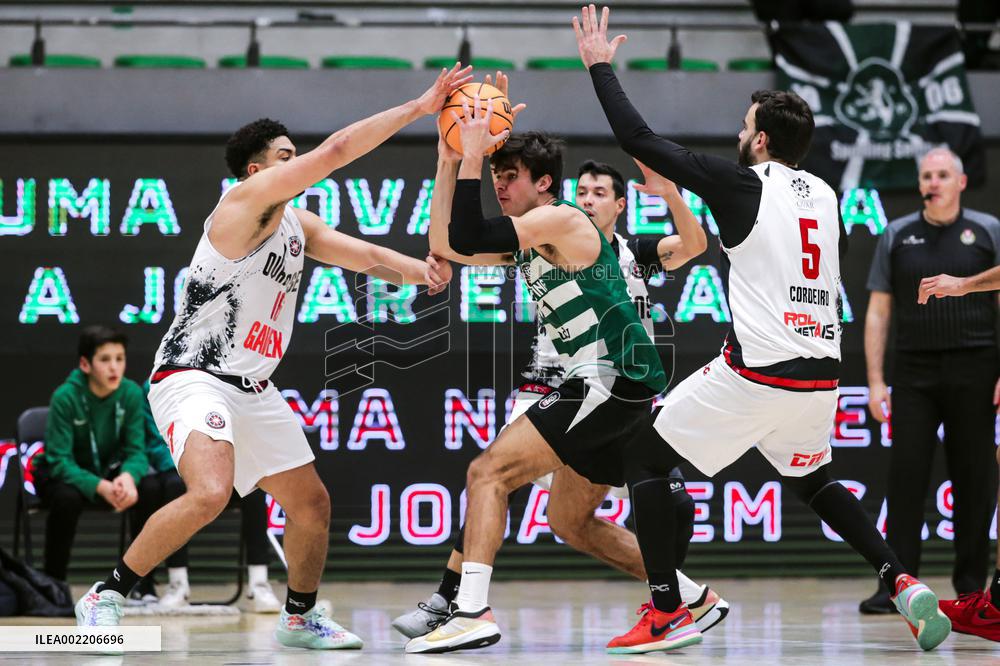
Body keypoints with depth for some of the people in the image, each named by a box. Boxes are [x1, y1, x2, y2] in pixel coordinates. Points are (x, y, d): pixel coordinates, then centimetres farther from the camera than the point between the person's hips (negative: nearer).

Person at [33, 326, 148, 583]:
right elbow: (59, 461, -26)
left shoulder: (131, 393, -15)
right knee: (67, 498, -38)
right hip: (60, 475, -4)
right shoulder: (65, 397, -25)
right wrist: (100, 487, -43)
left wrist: (128, 476, -36)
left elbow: (135, 450, -12)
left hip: (108, 471, 4)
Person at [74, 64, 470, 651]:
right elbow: (337, 150, -19)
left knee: (312, 503, 14)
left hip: (253, 391, 10)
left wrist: (419, 270, -11)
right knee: (210, 493, -31)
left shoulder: (298, 225, 14)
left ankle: (300, 618, 35)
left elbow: (365, 256, 11)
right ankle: (106, 597, -17)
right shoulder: (246, 201, -13)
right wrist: (420, 107, -17)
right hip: (194, 378, -10)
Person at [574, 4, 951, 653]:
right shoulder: (826, 196, 13)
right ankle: (903, 582, 12)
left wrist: (601, 65, 8)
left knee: (644, 459, 7)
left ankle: (668, 613, -3)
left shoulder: (742, 183, -5)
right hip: (821, 374, 7)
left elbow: (639, 139, -4)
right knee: (811, 478, 31)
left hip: (755, 373, -7)